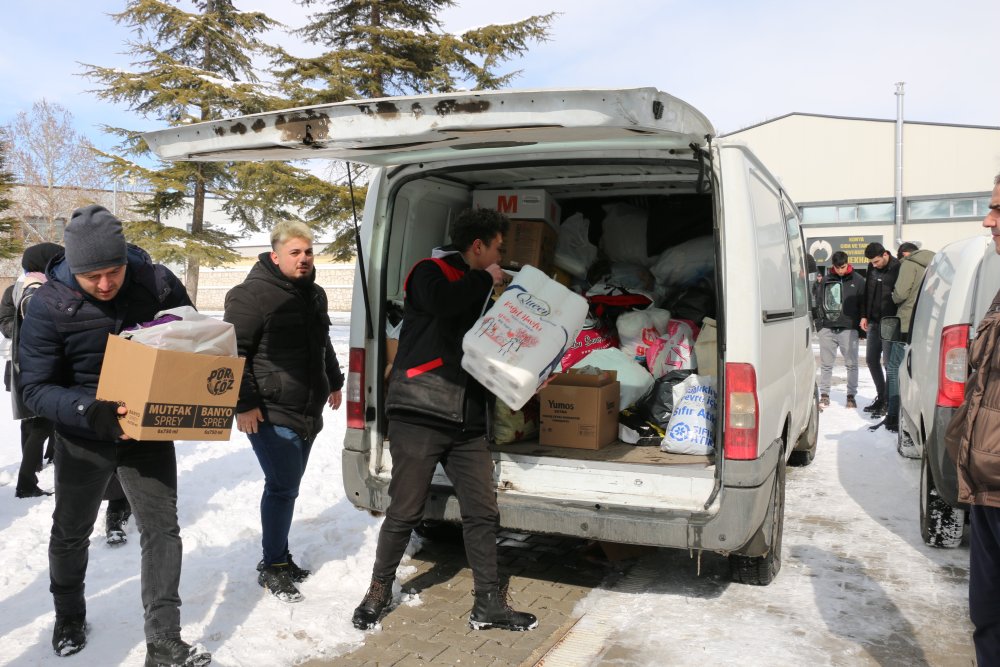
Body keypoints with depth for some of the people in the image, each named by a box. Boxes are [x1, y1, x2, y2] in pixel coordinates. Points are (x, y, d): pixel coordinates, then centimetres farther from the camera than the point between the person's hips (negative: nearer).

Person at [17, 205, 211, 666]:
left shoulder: (157, 283, -14)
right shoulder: (49, 306, -18)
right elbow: (35, 387, -16)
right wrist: (91, 412, -33)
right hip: (83, 437, 0)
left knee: (162, 529, -3)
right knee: (72, 531, 19)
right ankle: (69, 615, 47)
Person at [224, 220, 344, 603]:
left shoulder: (314, 294, 14)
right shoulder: (253, 294, -12)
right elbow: (233, 352, -15)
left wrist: (334, 382, 31)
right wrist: (244, 404, -18)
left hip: (308, 412, 8)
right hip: (270, 414, -8)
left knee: (287, 486, 15)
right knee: (283, 487, -7)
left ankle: (279, 557, 28)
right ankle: (273, 568, 7)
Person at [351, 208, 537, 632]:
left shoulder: (480, 290, 23)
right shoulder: (430, 272, 1)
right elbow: (440, 302, -23)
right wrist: (486, 279, -8)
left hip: (467, 422, 7)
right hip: (419, 415, -7)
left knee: (482, 513, 5)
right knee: (405, 512, 1)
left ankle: (489, 605, 15)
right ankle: (379, 591, 22)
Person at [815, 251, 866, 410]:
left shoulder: (858, 281, 3)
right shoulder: (827, 280, 9)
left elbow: (863, 303, 3)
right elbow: (820, 302, 12)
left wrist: (862, 322, -3)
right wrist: (819, 322, 4)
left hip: (849, 329, -2)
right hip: (827, 329, 2)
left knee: (851, 364, 4)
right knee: (826, 364, 5)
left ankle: (851, 395, 13)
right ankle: (824, 395, 13)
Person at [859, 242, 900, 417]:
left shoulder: (898, 268, -14)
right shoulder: (872, 267, 6)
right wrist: (864, 316, 12)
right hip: (873, 322, 7)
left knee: (889, 362, -3)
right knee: (871, 360, 12)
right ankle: (881, 397, 25)